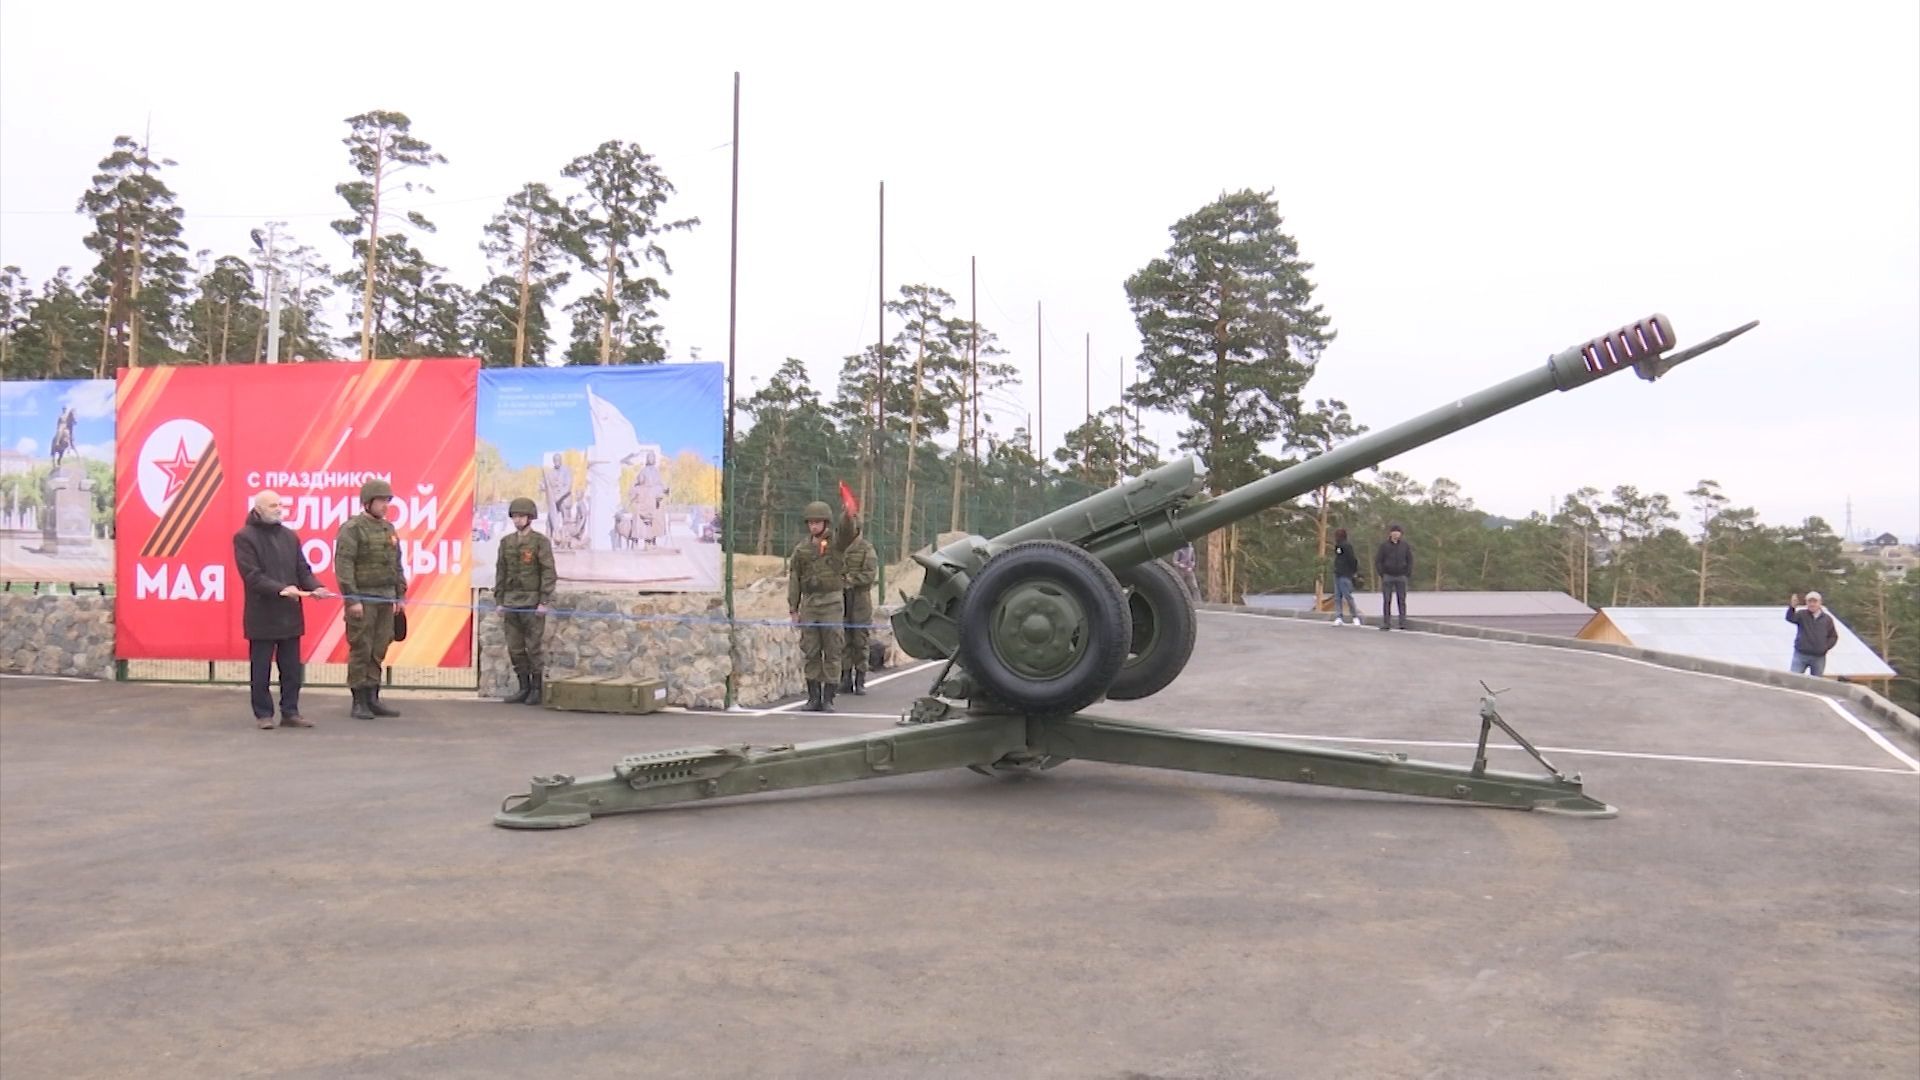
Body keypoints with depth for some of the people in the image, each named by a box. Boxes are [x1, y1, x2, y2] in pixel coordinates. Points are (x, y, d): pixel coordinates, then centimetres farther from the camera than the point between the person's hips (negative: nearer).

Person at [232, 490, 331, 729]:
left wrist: (314, 587, -10)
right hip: (262, 615, -5)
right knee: (261, 669, 4)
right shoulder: (245, 537, -5)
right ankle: (263, 714, 14)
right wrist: (281, 589, -26)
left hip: (290, 613, 5)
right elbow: (252, 575, -14)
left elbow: (303, 569, 10)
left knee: (292, 668, 8)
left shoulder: (289, 536, 12)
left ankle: (290, 712, 16)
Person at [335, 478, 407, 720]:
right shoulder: (352, 528, -7)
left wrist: (400, 594, 16)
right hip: (363, 598, -7)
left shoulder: (389, 528, 15)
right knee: (360, 650, -1)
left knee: (379, 651, 9)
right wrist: (352, 598, -17)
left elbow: (397, 565, 20)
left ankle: (372, 698, 16)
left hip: (386, 599, 7)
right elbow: (343, 565, -13)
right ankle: (359, 702, 5)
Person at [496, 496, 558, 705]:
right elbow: (500, 572, 12)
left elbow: (549, 573, -9)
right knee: (515, 648, 6)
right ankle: (524, 688, 14)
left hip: (533, 603, -5)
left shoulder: (541, 542, -5)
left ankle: (537, 690, 5)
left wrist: (545, 602, -15)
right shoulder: (506, 542, 10)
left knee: (534, 647, -3)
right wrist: (499, 601, 7)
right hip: (511, 602, 5)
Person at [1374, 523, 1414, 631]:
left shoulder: (1405, 545, 5)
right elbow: (1378, 560, 2)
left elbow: (1410, 560, 9)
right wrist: (1381, 574, -6)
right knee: (1386, 601, 0)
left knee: (1402, 601, 1)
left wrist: (1408, 574, -1)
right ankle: (1386, 623, 2)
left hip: (1401, 577, 1)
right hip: (1387, 577, -1)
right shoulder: (1384, 545, 0)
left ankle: (1403, 623, 3)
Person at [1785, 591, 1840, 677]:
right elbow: (1790, 618, -22)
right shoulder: (1802, 614, 0)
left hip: (1819, 658, 2)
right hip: (1801, 655, -2)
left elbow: (1833, 636, 13)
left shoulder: (1827, 619, 6)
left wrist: (1826, 647, -3)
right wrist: (1792, 607, -42)